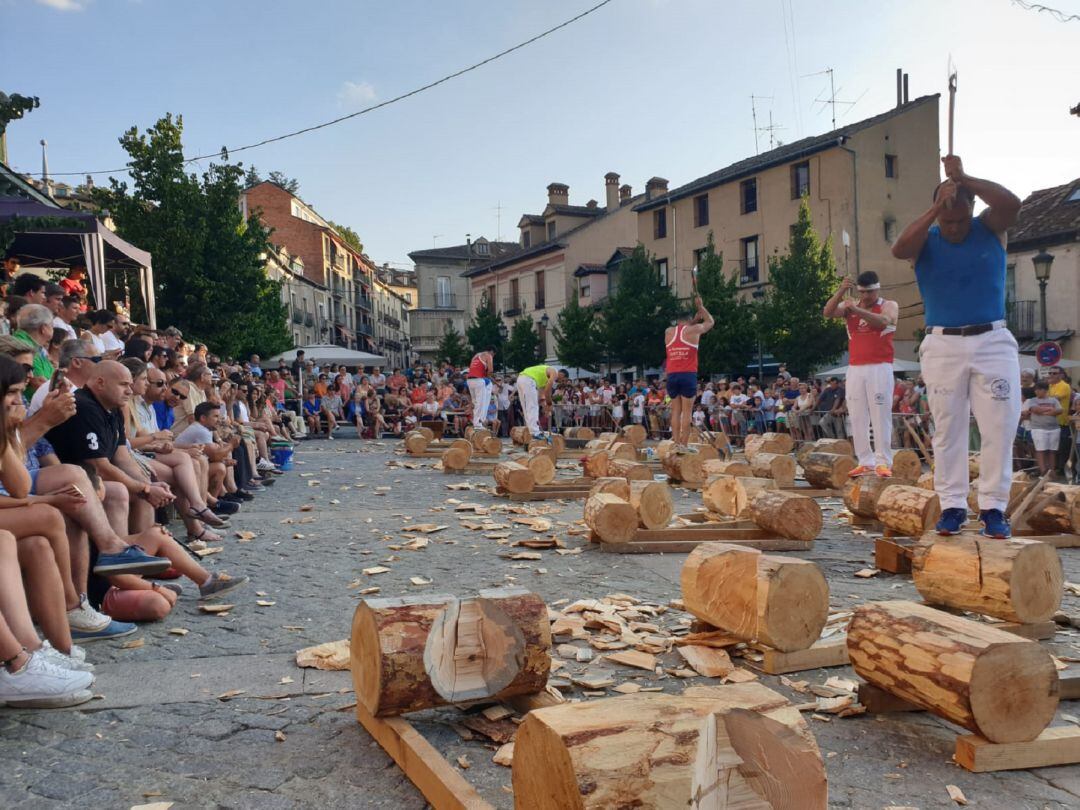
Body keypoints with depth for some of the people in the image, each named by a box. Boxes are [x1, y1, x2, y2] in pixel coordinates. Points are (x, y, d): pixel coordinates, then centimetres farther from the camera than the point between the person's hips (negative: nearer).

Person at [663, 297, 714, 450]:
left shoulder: (668, 332, 13)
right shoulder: (693, 330, 2)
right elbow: (710, 322, 21)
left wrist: (695, 318, 36)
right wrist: (700, 306, 30)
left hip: (672, 376, 4)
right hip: (688, 375, -4)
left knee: (675, 411, 8)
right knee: (686, 412, -3)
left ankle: (676, 444, 5)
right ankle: (684, 445, -7)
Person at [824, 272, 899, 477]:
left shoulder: (889, 306, 3)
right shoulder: (850, 306, 14)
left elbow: (883, 321, -19)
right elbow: (828, 312, -3)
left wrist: (856, 310, -31)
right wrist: (840, 291, -17)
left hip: (879, 368, -4)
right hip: (855, 369, 4)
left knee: (880, 415, -6)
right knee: (858, 417, 3)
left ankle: (883, 462, -4)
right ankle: (865, 462, 7)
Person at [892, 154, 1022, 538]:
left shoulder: (990, 229, 4)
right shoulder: (926, 241, 3)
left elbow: (1011, 203, -17)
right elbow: (899, 249, -20)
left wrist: (963, 179, -18)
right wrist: (937, 207, -21)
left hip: (993, 342, 0)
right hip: (942, 346, 0)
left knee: (999, 428, -3)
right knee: (948, 430, 2)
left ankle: (993, 506, 5)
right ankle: (952, 505, 9)